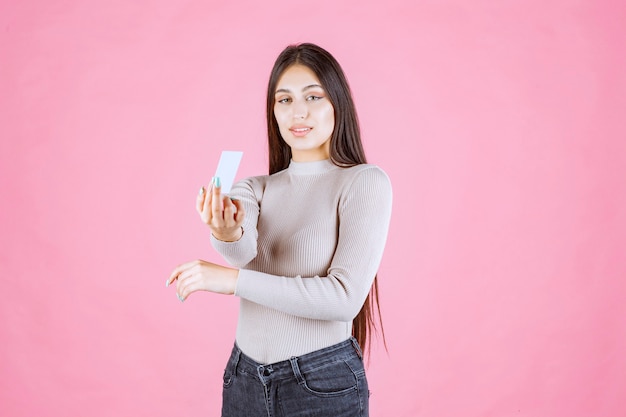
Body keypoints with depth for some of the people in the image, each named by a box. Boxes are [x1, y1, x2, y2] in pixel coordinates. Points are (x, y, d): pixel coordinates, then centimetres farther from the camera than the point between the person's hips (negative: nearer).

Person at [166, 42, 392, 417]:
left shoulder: (365, 182, -10)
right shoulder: (256, 188, 5)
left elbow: (345, 297, -20)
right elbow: (243, 249, -16)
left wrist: (232, 279, -22)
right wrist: (227, 233, -39)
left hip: (323, 385, -4)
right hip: (245, 380, 4)